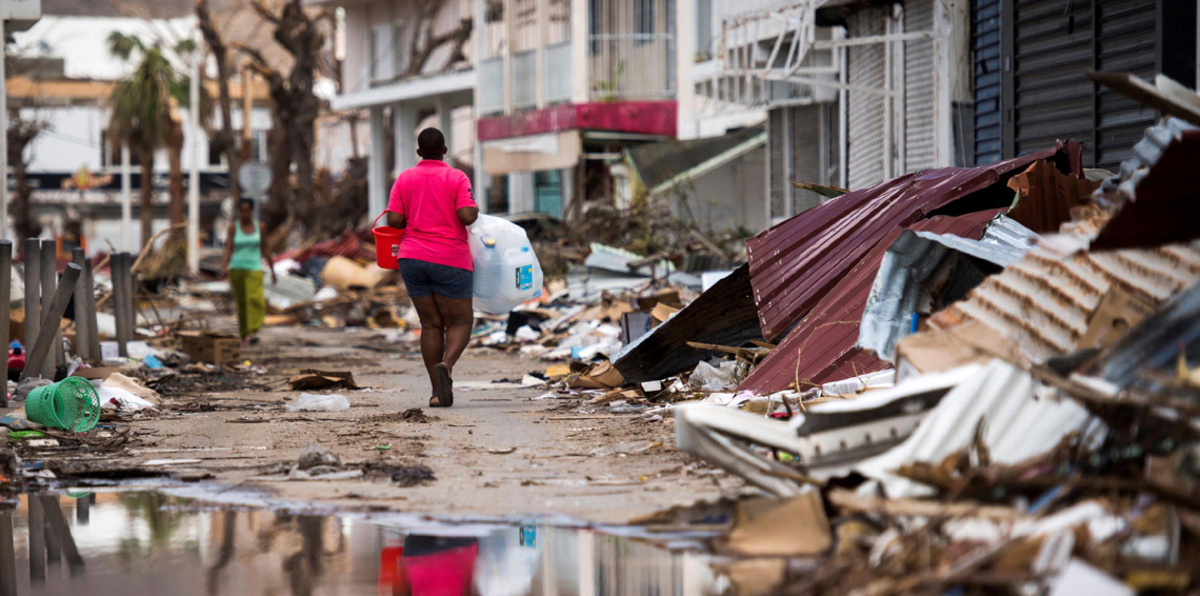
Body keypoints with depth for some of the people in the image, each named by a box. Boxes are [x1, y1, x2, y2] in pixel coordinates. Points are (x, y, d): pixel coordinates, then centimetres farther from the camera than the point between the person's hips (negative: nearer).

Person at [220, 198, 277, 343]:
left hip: (255, 269, 0)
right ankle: (243, 333, 21)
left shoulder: (259, 227, 5)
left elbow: (265, 249, 10)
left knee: (256, 300, -20)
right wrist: (225, 266, -24)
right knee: (241, 303, 6)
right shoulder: (233, 227, 0)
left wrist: (272, 270, 12)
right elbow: (228, 249, -8)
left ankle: (251, 333, -27)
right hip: (237, 269, 0)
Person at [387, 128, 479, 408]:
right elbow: (467, 216, -17)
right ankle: (446, 365, -24)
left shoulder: (405, 179, 3)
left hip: (413, 258, 4)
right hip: (450, 259, -4)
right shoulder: (457, 178, -6)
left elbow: (393, 220, -3)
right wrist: (475, 210, 5)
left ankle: (438, 391, 3)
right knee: (460, 321, 5)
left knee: (431, 324, 9)